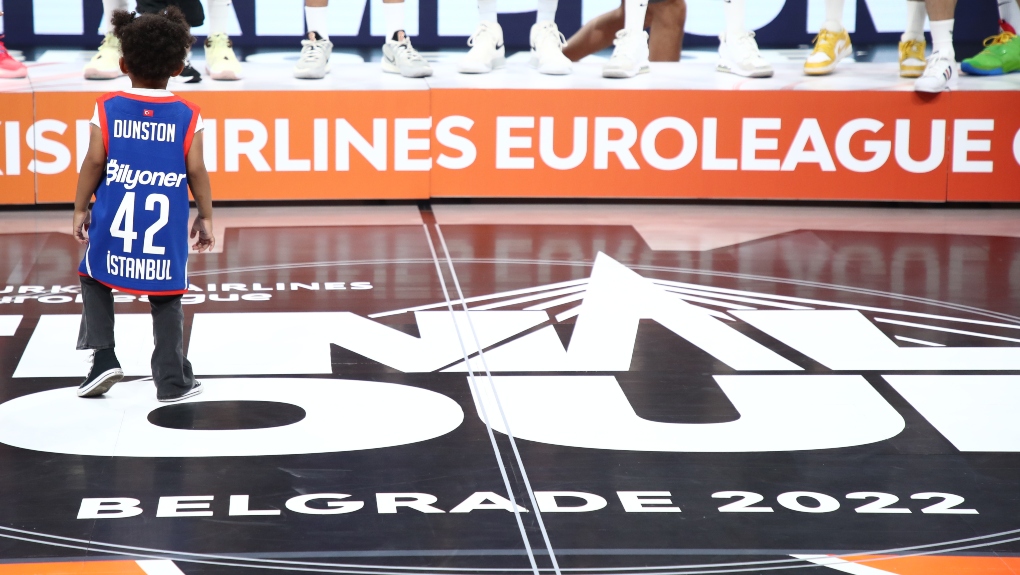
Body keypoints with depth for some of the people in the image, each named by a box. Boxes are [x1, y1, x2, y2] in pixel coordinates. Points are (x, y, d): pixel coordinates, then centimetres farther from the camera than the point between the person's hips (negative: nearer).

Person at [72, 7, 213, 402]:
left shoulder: (107, 110, -2)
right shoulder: (186, 117, -1)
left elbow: (94, 163, -4)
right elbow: (196, 170, -2)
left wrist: (80, 209, 5)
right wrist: (205, 216, 9)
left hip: (116, 222, 0)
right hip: (167, 225, 0)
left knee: (95, 280, 21)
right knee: (166, 300, 8)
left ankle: (103, 356, 7)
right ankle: (172, 380, 10)